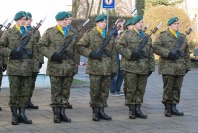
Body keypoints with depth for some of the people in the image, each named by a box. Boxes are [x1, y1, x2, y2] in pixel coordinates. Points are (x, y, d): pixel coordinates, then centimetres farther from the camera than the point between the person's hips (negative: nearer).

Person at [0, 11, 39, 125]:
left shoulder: (30, 35, 15)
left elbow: (34, 54, 15)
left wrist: (35, 68, 7)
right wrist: (11, 52, -14)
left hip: (27, 68, 3)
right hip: (14, 67, -3)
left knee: (25, 93, 5)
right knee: (14, 93, -1)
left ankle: (22, 114, 14)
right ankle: (14, 115, 7)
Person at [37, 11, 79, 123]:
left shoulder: (71, 34, 13)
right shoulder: (50, 32, 1)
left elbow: (75, 52, 15)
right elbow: (41, 46, -3)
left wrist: (74, 66, 9)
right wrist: (52, 55, -14)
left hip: (69, 68, 4)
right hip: (55, 67, -4)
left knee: (66, 92, 6)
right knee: (56, 91, 0)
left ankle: (62, 112, 14)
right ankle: (56, 113, 7)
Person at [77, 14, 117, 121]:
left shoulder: (110, 36, 15)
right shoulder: (90, 35, 1)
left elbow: (113, 54, 16)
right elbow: (79, 47, -3)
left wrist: (114, 68, 11)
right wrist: (91, 53, -14)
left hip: (107, 68, 4)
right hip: (95, 68, -4)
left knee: (105, 91, 6)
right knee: (95, 91, -1)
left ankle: (101, 110, 16)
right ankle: (95, 111, 11)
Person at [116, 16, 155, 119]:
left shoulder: (147, 37, 17)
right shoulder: (127, 35, 2)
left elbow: (150, 54, 18)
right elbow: (119, 46, -7)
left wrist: (151, 67, 11)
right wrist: (130, 54, -15)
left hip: (143, 68, 5)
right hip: (131, 67, -5)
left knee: (141, 90, 7)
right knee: (131, 89, -2)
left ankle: (137, 109, 14)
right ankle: (131, 110, 6)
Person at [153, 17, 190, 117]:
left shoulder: (182, 37, 19)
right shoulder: (163, 35, 0)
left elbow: (186, 53, 21)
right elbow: (155, 47, -10)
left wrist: (187, 66, 14)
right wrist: (168, 53, -17)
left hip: (180, 69, 5)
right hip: (168, 67, -5)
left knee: (177, 88, 6)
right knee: (168, 88, -3)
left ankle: (173, 107, 13)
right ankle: (167, 107, 6)